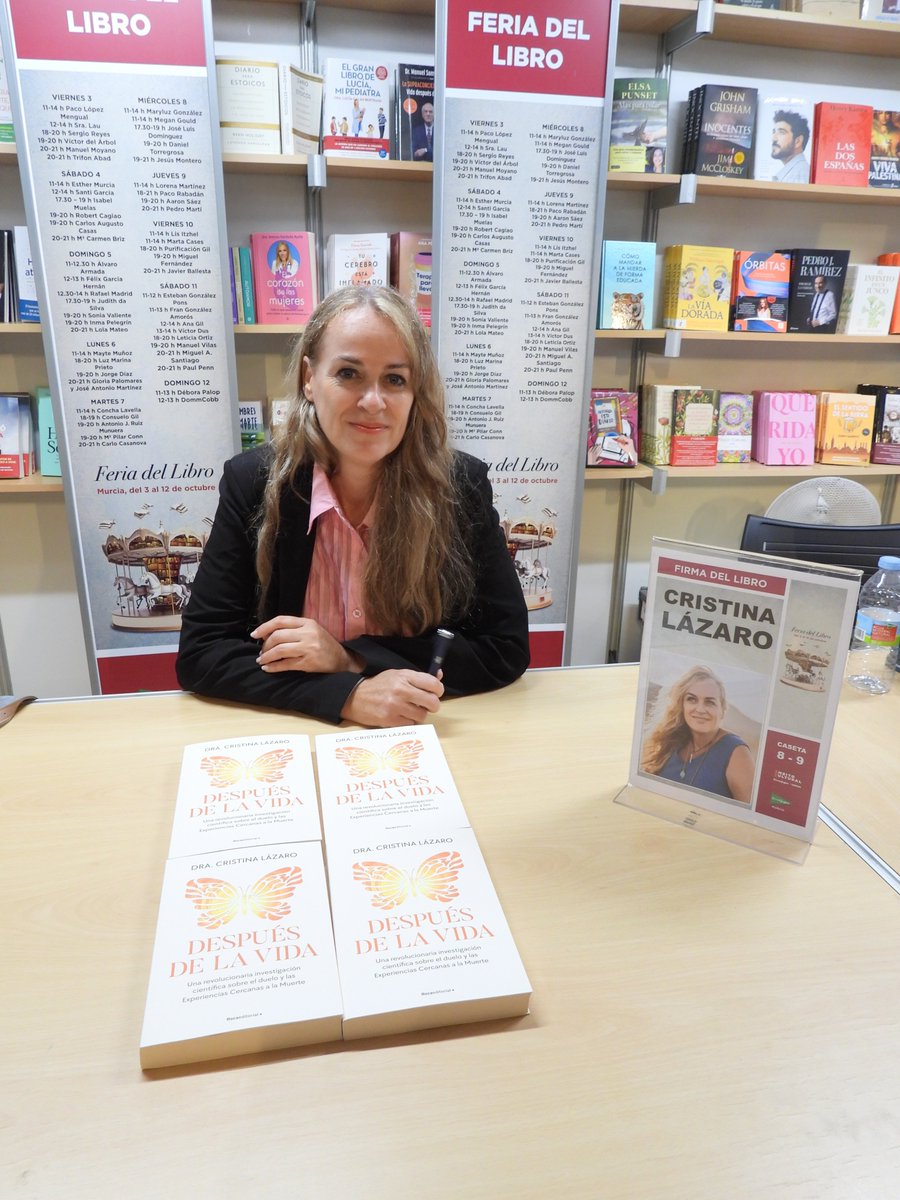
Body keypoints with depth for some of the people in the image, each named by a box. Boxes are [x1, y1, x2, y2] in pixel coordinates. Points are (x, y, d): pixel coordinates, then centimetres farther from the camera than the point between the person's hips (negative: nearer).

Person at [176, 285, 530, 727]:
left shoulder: (462, 485, -9)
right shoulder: (251, 483, -9)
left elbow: (507, 649, -8)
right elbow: (199, 653, -10)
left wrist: (350, 658, -17)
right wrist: (348, 695, -24)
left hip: (422, 744, 1)